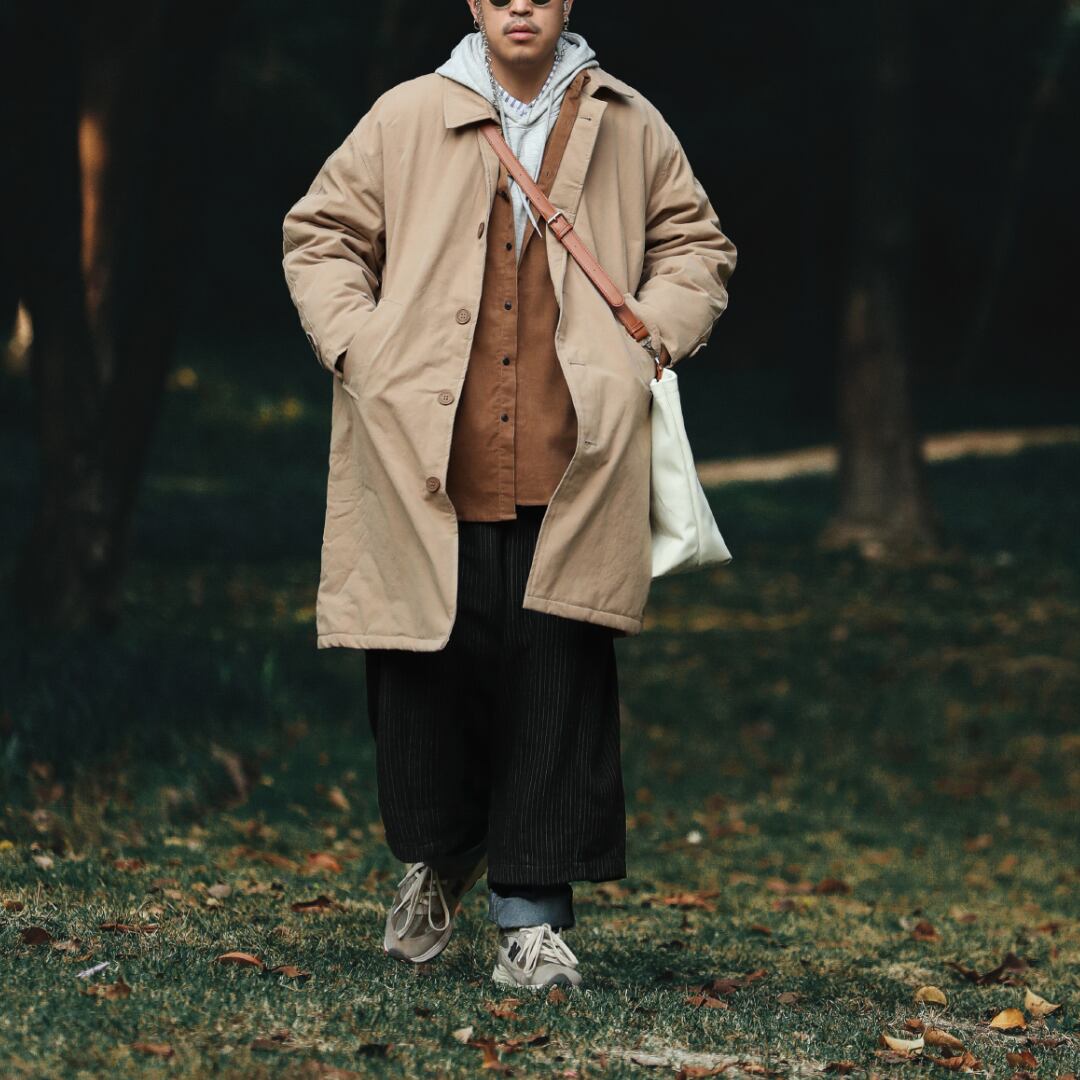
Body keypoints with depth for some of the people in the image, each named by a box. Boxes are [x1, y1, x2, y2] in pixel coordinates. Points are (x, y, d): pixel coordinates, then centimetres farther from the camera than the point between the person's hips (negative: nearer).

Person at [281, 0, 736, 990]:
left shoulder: (630, 129, 10)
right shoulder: (405, 119, 7)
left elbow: (695, 244, 20)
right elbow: (320, 235, 14)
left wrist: (651, 340, 5)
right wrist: (356, 345, 1)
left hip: (570, 470, 0)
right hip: (429, 464, 0)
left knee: (560, 680, -3)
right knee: (427, 668, 2)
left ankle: (532, 913, 4)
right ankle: (436, 860, 29)